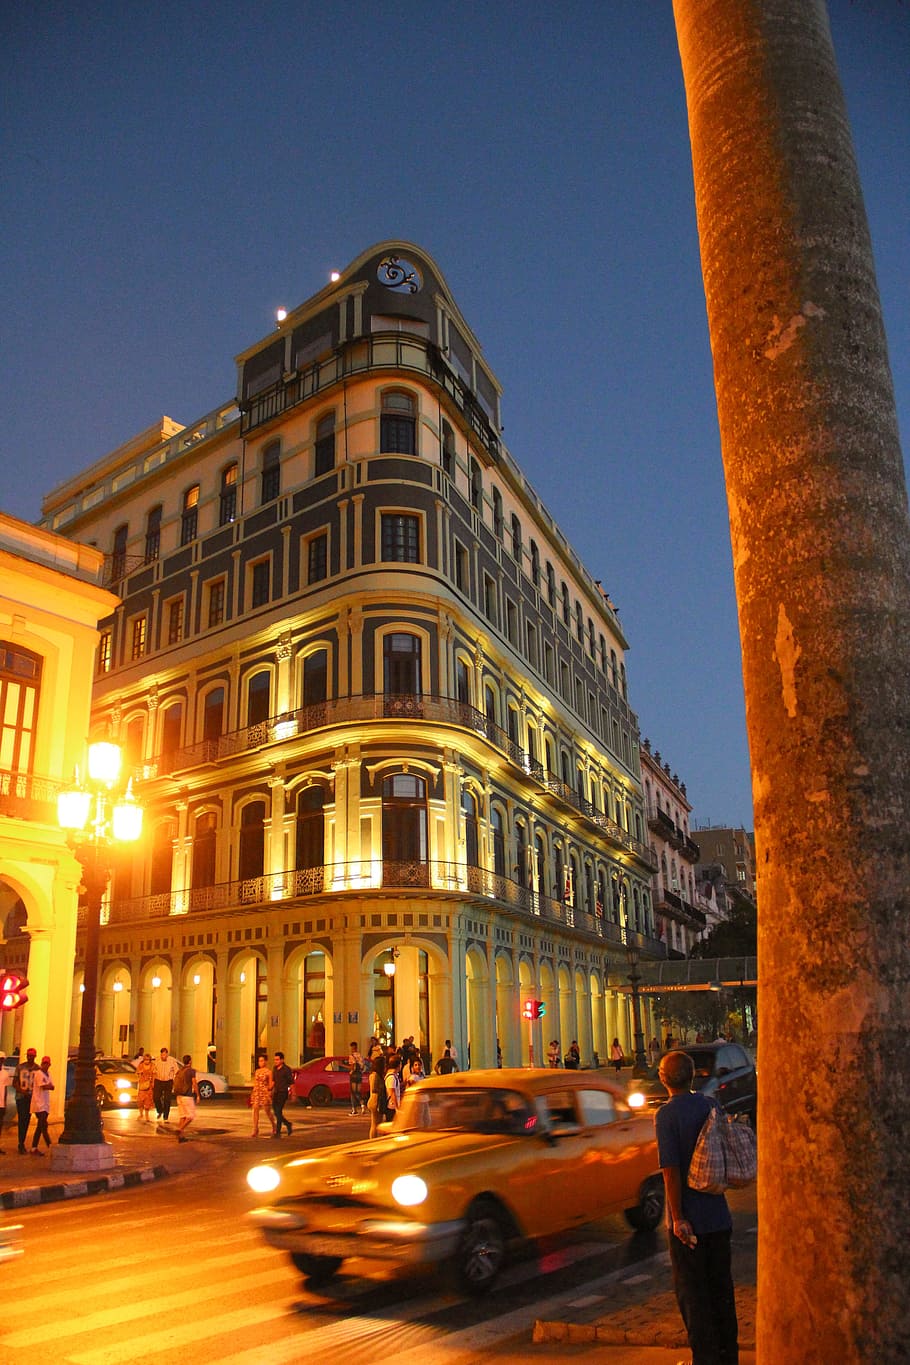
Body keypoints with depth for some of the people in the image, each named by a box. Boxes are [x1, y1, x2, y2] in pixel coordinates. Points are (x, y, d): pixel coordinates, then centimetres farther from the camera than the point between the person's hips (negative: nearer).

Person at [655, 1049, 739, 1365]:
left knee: (692, 1289, 6)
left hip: (689, 1219, -6)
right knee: (721, 1284, 17)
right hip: (718, 1213, 6)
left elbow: (671, 1170, -20)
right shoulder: (711, 1107, 2)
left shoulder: (667, 1115, -16)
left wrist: (678, 1217, -15)